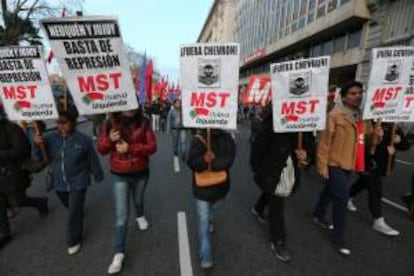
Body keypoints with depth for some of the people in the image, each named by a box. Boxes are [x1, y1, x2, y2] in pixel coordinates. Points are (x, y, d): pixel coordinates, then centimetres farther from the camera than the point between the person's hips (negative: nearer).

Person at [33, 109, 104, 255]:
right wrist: (37, 144, -37)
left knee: (74, 213, 4)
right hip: (59, 182, 4)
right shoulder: (50, 137, -9)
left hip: (78, 182, -4)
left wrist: (98, 175, 4)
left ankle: (74, 241, 25)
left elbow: (93, 159, -6)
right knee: (70, 208, 26)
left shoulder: (84, 139, -16)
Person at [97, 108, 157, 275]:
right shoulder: (110, 123, -8)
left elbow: (152, 147, -16)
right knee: (121, 214, 0)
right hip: (119, 175, 0)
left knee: (138, 200, 27)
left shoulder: (144, 123, -12)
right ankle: (119, 253, 14)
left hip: (141, 173, 1)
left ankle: (140, 216, 62)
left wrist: (130, 148, -27)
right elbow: (101, 150, -4)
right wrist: (110, 139, -25)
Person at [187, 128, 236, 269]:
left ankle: (209, 219, 60)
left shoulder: (226, 138, -10)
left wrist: (212, 162, -28)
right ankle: (206, 256, 19)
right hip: (202, 187, -2)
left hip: (220, 185, 2)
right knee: (204, 222, 5)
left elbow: (228, 160, -19)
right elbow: (191, 162, -25)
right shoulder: (198, 139, -17)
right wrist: (203, 160, -44)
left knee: (210, 207, 28)